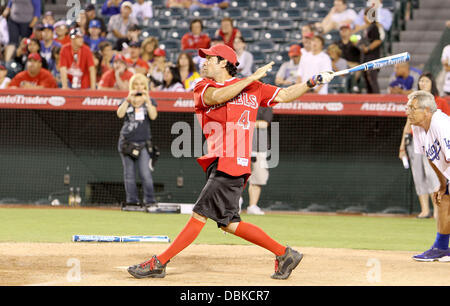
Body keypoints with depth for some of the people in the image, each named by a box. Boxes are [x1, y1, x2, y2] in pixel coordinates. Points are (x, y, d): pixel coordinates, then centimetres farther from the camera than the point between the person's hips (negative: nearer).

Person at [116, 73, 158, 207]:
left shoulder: (149, 101, 10)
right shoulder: (126, 101, 11)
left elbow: (153, 116, -9)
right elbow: (120, 114, -9)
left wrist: (147, 101, -19)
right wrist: (128, 100, -20)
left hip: (143, 143, -2)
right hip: (127, 142, 2)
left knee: (145, 174, -13)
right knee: (129, 175, 2)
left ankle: (149, 200, -8)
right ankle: (132, 200, 6)